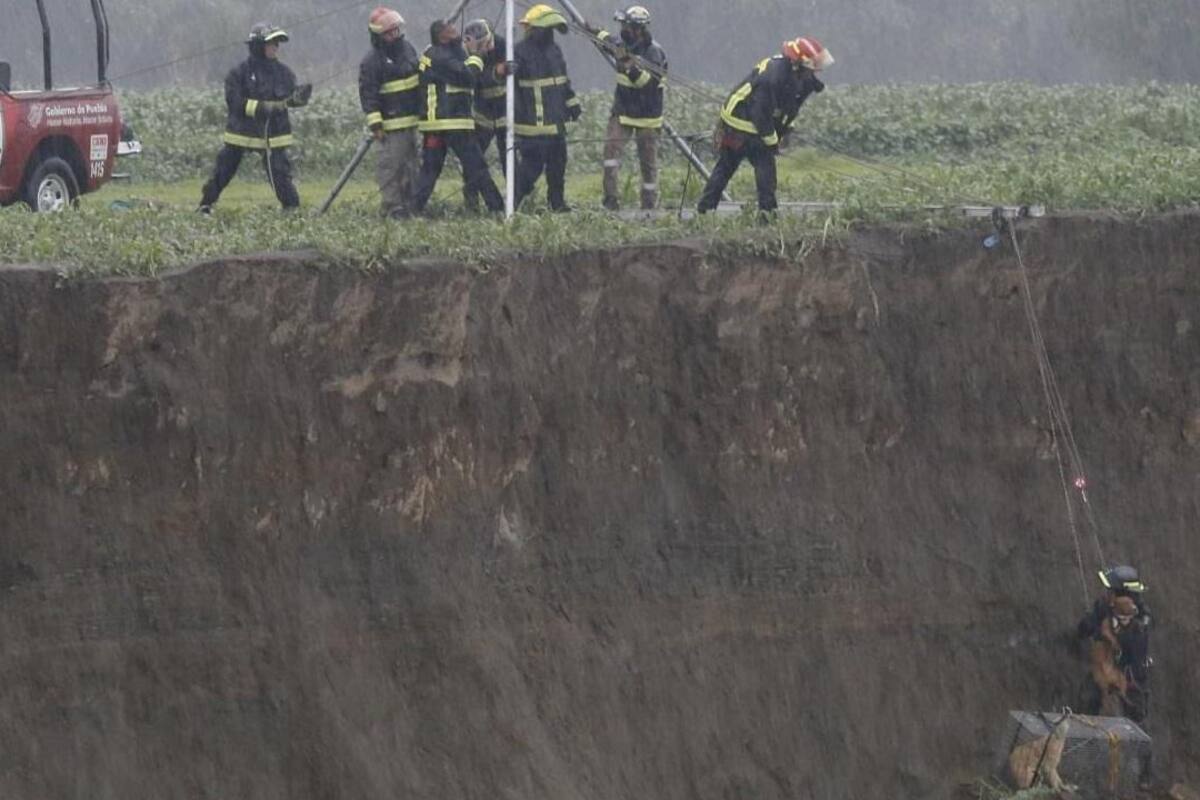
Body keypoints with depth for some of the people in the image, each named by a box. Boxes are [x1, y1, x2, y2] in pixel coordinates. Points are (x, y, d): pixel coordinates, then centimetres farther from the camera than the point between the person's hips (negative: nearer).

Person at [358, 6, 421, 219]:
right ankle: (392, 207, -8)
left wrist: (422, 110, 25)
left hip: (411, 120, 8)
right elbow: (368, 95, -15)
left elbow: (418, 79, 23)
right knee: (391, 166, -10)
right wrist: (374, 124, -20)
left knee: (410, 165, 13)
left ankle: (408, 204, 21)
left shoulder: (407, 49, 10)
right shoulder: (371, 62, -14)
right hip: (391, 124, -8)